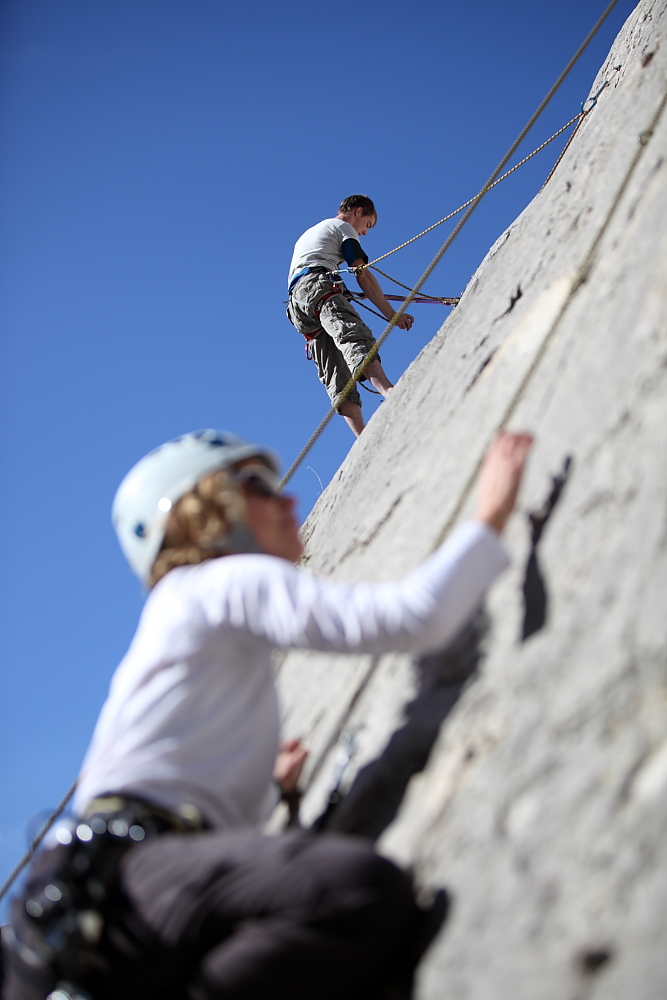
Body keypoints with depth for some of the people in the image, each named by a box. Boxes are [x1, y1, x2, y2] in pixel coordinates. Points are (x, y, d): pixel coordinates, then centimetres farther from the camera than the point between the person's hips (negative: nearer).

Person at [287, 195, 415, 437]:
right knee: (355, 335, -32)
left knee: (336, 375, -8)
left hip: (296, 302, 7)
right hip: (319, 285, -7)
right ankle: (387, 390, -60)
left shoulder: (308, 234, 40)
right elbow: (363, 275, 4)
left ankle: (364, 438, -27)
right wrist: (391, 314, 4)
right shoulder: (344, 228, 14)